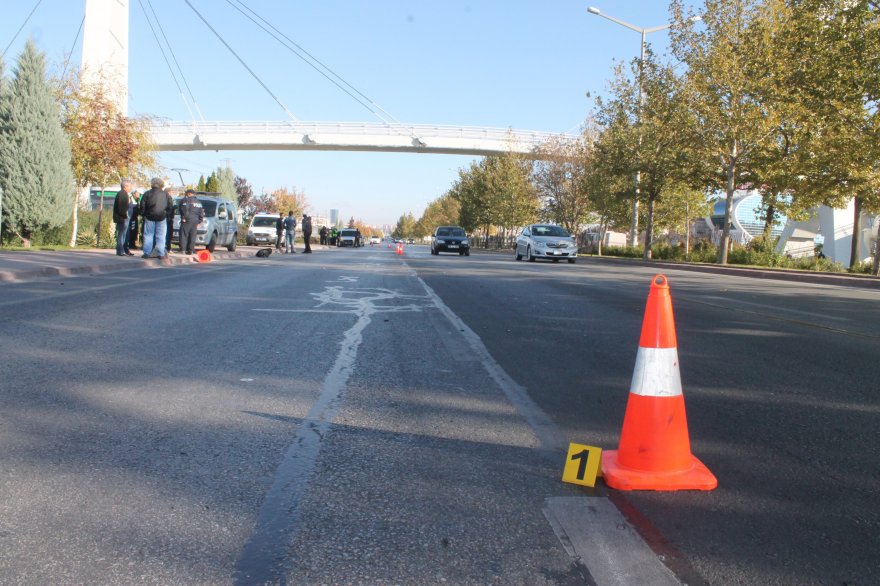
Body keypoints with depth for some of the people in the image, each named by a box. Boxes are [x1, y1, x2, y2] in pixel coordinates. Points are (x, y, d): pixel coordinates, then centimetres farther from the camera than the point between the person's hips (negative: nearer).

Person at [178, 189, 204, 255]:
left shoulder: (185, 200, -2)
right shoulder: (198, 202, 19)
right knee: (192, 236, 6)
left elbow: (183, 210, -15)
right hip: (195, 221, 5)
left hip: (187, 220, -5)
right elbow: (202, 213, 18)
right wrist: (199, 222, 19)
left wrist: (184, 217, -9)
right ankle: (190, 250, 5)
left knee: (184, 235, -2)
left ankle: (183, 249, -7)